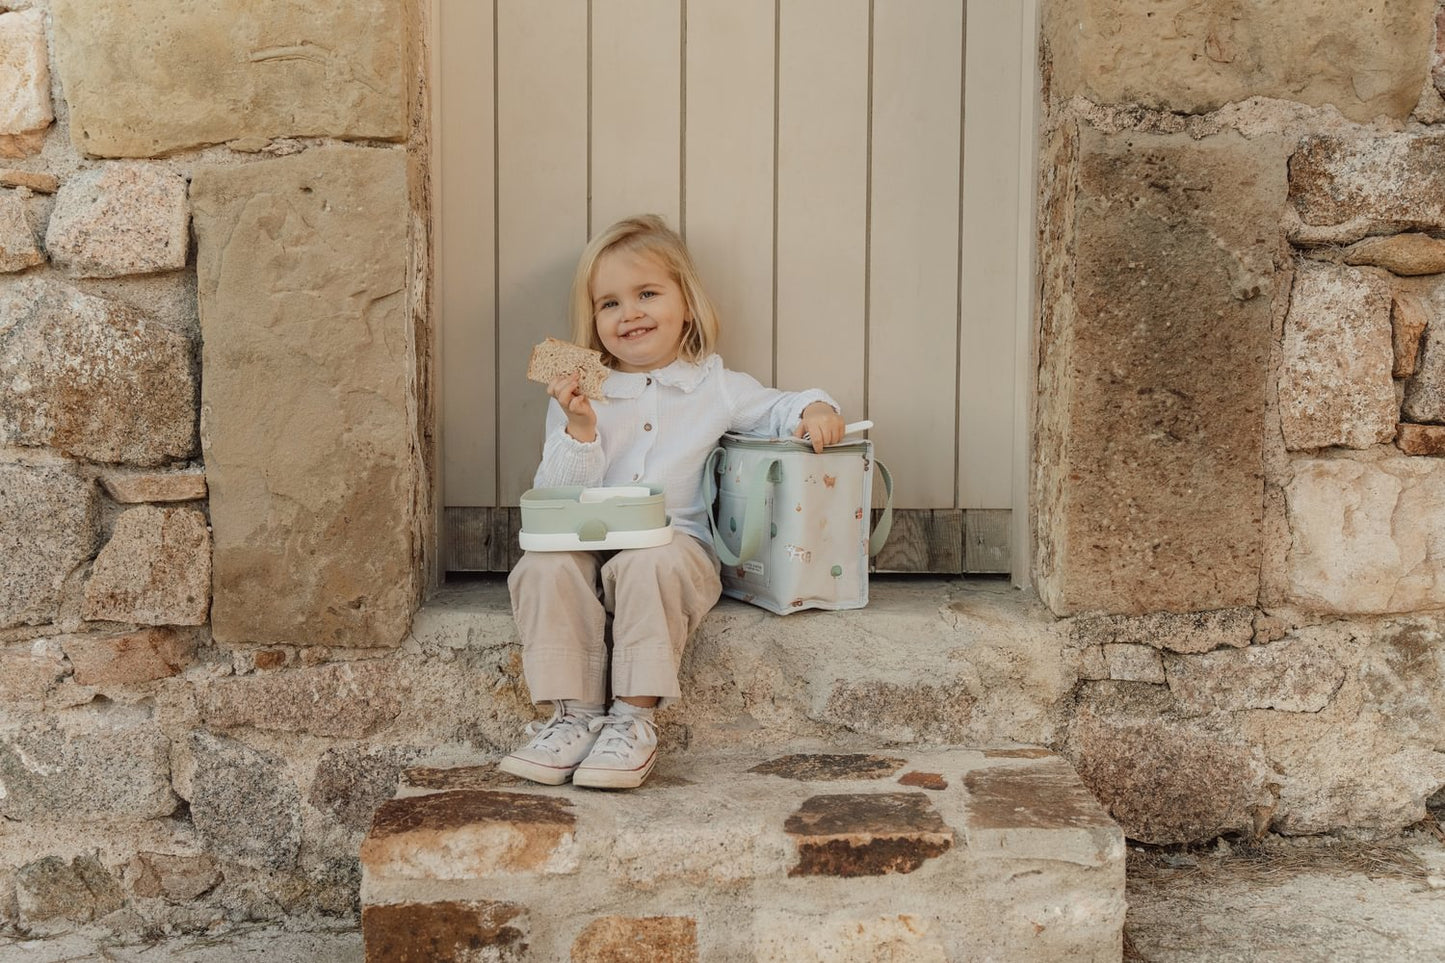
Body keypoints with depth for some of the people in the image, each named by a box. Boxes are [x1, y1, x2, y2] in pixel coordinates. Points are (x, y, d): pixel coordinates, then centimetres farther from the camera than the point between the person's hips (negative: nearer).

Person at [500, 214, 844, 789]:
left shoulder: (715, 388, 10)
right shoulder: (578, 397, 9)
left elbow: (778, 408, 19)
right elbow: (556, 497, 3)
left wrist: (815, 410, -5)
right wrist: (579, 430, -14)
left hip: (677, 544, -2)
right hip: (587, 548, 2)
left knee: (649, 566, -35)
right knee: (544, 569, -28)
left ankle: (635, 720, -27)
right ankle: (572, 716, -20)